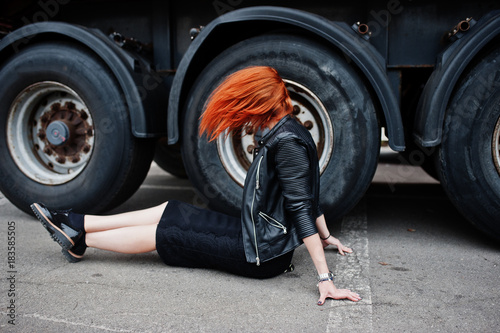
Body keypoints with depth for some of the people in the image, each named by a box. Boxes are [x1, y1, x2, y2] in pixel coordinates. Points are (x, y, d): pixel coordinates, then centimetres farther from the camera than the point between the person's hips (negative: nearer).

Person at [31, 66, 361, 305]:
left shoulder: (285, 142, -24)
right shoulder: (288, 131, 6)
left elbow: (303, 208, -28)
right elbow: (310, 194, 13)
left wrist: (325, 278, -27)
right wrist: (326, 236, 22)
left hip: (263, 255, -8)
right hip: (257, 234, 9)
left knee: (159, 234, -1)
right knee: (172, 211, 9)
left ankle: (79, 242, 20)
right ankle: (75, 224, 20)